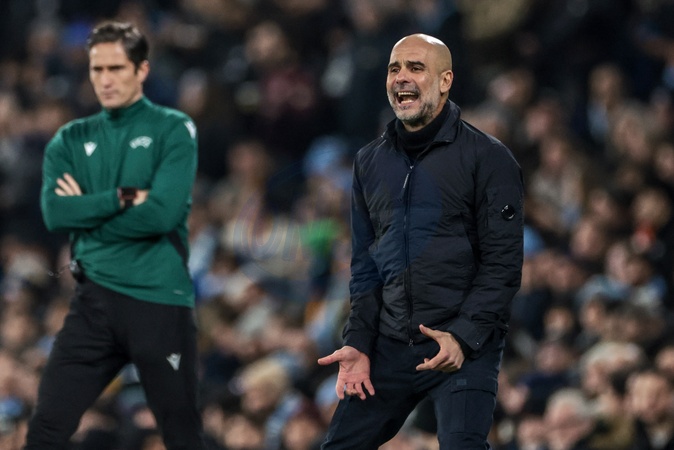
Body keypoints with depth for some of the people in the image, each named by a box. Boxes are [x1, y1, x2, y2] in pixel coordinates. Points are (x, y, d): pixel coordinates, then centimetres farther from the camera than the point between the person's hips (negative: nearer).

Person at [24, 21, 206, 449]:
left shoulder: (173, 130, -1)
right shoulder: (72, 140, 11)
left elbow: (163, 214, -14)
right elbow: (56, 213, -5)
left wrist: (87, 210, -6)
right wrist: (122, 198, -13)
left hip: (161, 302, -3)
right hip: (95, 300, 3)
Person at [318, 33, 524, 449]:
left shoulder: (487, 158, -5)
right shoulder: (372, 162, 14)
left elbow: (502, 263, -9)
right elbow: (365, 265, 16)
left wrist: (464, 336, -20)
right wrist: (359, 343, 4)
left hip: (465, 345, -6)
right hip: (390, 346, 6)